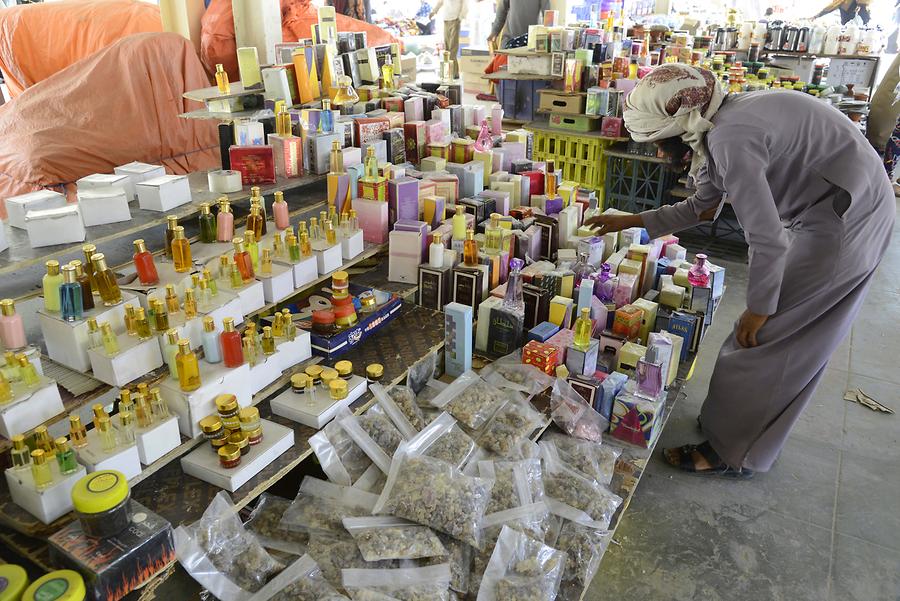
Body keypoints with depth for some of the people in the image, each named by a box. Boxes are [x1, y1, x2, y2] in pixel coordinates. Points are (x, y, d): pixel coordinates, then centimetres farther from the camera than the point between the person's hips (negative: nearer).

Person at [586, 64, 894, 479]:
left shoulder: (729, 140, -26)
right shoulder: (716, 128, 6)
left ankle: (731, 452, 12)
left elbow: (768, 242, -26)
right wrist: (629, 222, 21)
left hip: (846, 219, -9)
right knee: (794, 339, 16)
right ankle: (737, 423, 29)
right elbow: (698, 208, 20)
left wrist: (758, 310, -12)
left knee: (764, 338, -3)